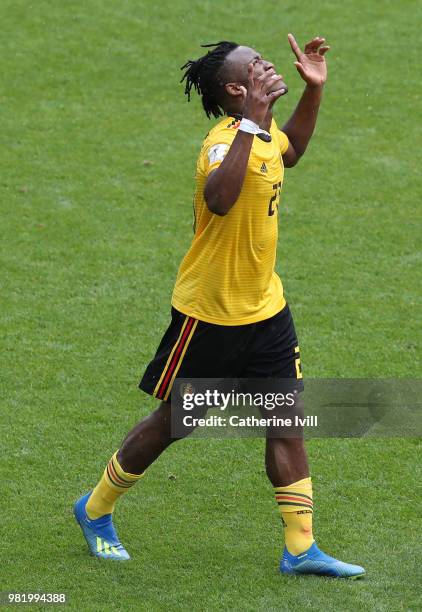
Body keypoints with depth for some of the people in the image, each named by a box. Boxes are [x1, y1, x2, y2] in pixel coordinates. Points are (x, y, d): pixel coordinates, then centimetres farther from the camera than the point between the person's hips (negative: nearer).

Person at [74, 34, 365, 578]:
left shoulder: (265, 135, 4)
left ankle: (300, 549, 8)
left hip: (264, 310, 8)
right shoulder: (225, 141, -24)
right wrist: (252, 120, -49)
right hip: (208, 315, -7)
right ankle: (95, 511, 28)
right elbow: (218, 197, -47)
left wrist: (313, 88, 17)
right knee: (171, 421, 7)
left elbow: (290, 151, 31)